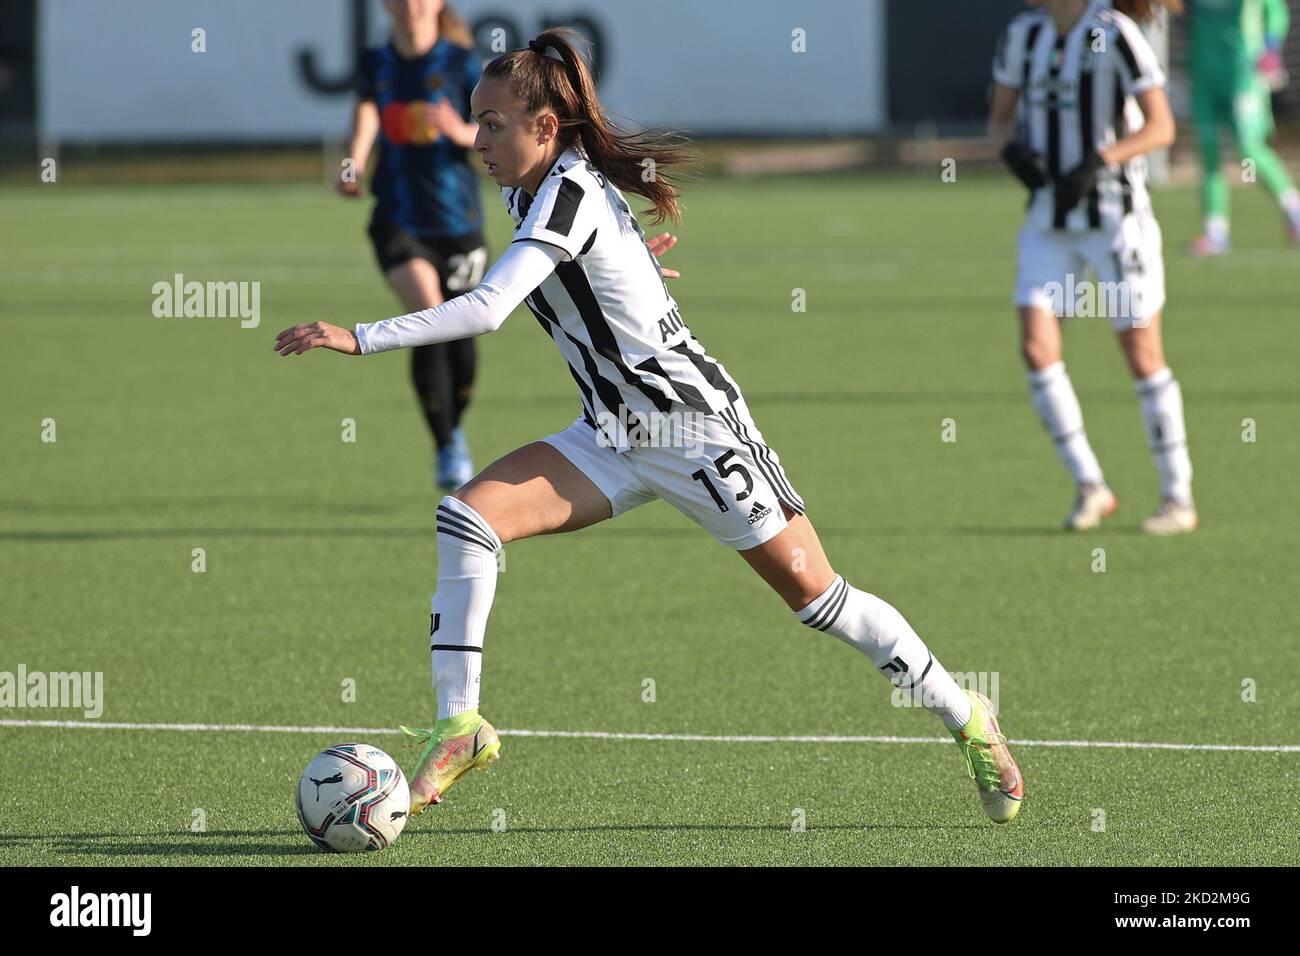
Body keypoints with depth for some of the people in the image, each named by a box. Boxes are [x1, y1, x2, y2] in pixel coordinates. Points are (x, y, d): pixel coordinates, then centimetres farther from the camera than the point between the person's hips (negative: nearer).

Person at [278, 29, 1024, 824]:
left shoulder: (570, 193, -22)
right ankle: (460, 726, -11)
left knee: (816, 594, -1)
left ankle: (968, 719, 17)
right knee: (468, 512, -12)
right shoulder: (530, 192, 5)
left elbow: (486, 310, -34)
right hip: (616, 438, 8)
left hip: (693, 423, -8)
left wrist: (360, 339, -35)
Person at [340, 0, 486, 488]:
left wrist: (461, 132, -27)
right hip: (397, 221, 0)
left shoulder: (461, 62, -4)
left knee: (459, 337, 7)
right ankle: (446, 449, -15)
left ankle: (455, 430, 38)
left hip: (457, 220, 0)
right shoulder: (376, 64, 2)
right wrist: (354, 163, -3)